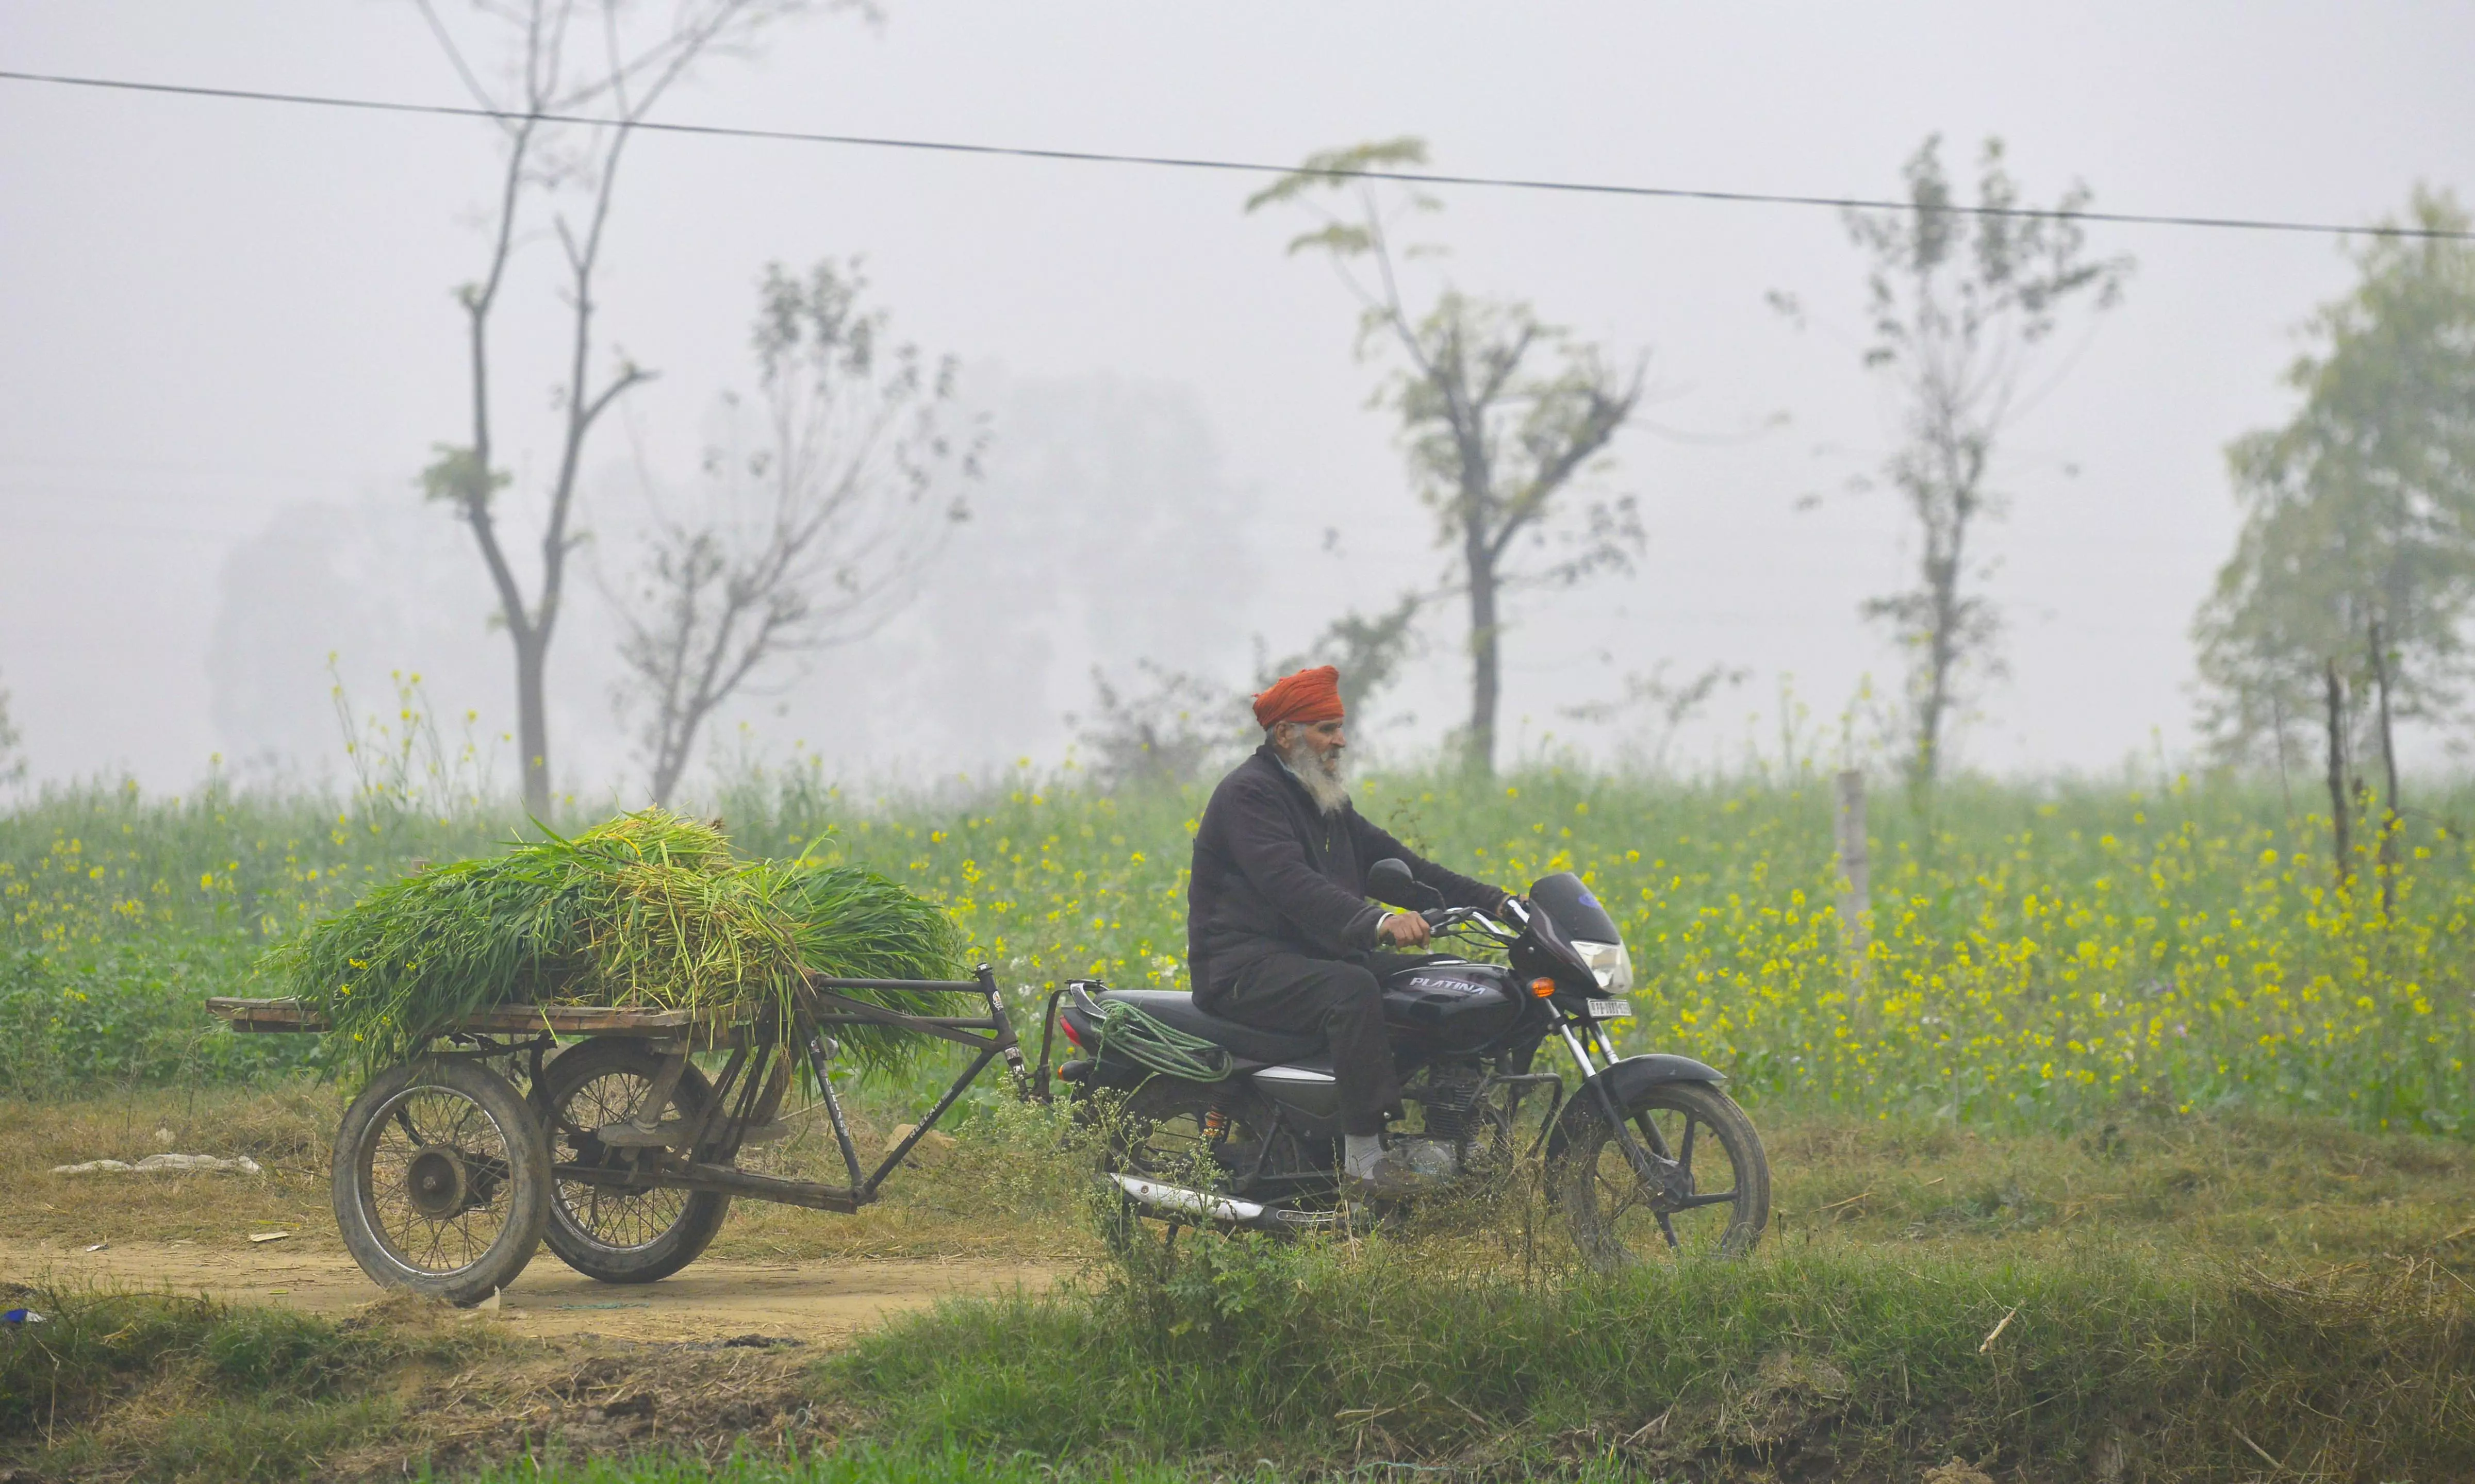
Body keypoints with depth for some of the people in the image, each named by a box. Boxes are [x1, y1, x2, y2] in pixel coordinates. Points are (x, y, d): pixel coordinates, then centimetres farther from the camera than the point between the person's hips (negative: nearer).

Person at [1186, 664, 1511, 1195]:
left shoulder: (1325, 801, 19)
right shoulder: (1250, 793, -13)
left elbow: (1391, 861, 19)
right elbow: (1292, 884, -29)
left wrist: (1492, 901, 8)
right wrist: (1378, 923, -43)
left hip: (1311, 953, 10)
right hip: (1246, 967, -10)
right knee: (1351, 990, -36)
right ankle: (1363, 1154, -37)